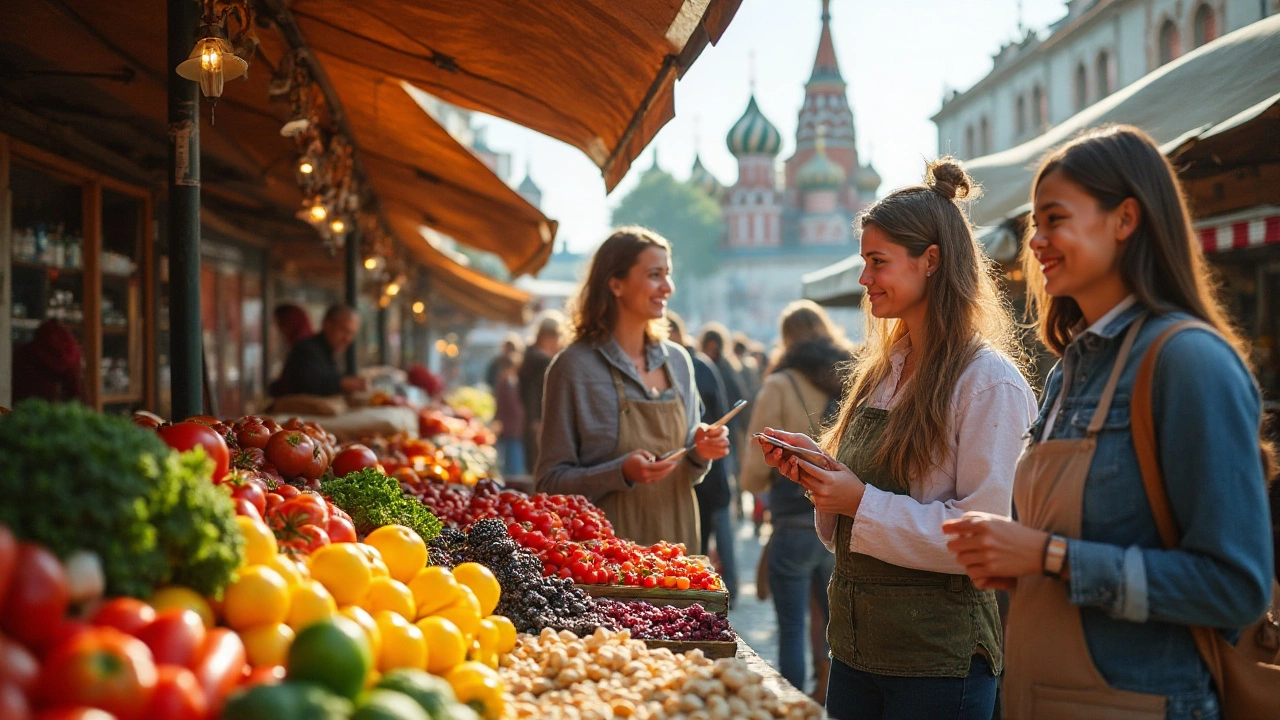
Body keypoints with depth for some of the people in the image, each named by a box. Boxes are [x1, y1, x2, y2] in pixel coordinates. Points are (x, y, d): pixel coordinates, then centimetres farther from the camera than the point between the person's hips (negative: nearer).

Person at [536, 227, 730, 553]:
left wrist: (701, 453, -5)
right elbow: (551, 482, -10)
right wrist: (622, 473, -23)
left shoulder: (677, 360, 7)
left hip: (676, 539, 5)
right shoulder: (574, 366, -10)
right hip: (610, 548, -5)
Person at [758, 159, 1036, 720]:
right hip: (855, 646, 7)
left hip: (937, 659, -7)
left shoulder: (989, 382, -13)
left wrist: (863, 502, -20)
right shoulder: (881, 370, 11)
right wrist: (820, 471, -3)